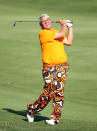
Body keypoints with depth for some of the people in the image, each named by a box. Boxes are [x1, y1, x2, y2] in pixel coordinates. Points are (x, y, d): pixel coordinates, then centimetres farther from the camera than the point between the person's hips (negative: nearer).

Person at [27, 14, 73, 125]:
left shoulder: (56, 32, 18)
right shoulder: (43, 33, -7)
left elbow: (68, 42, 15)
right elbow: (61, 35, -10)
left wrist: (70, 27, 20)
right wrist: (63, 25, 8)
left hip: (62, 66, 6)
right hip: (49, 67, -6)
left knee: (59, 92, -2)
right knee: (49, 92, -9)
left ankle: (56, 117, 3)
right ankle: (32, 109, 11)